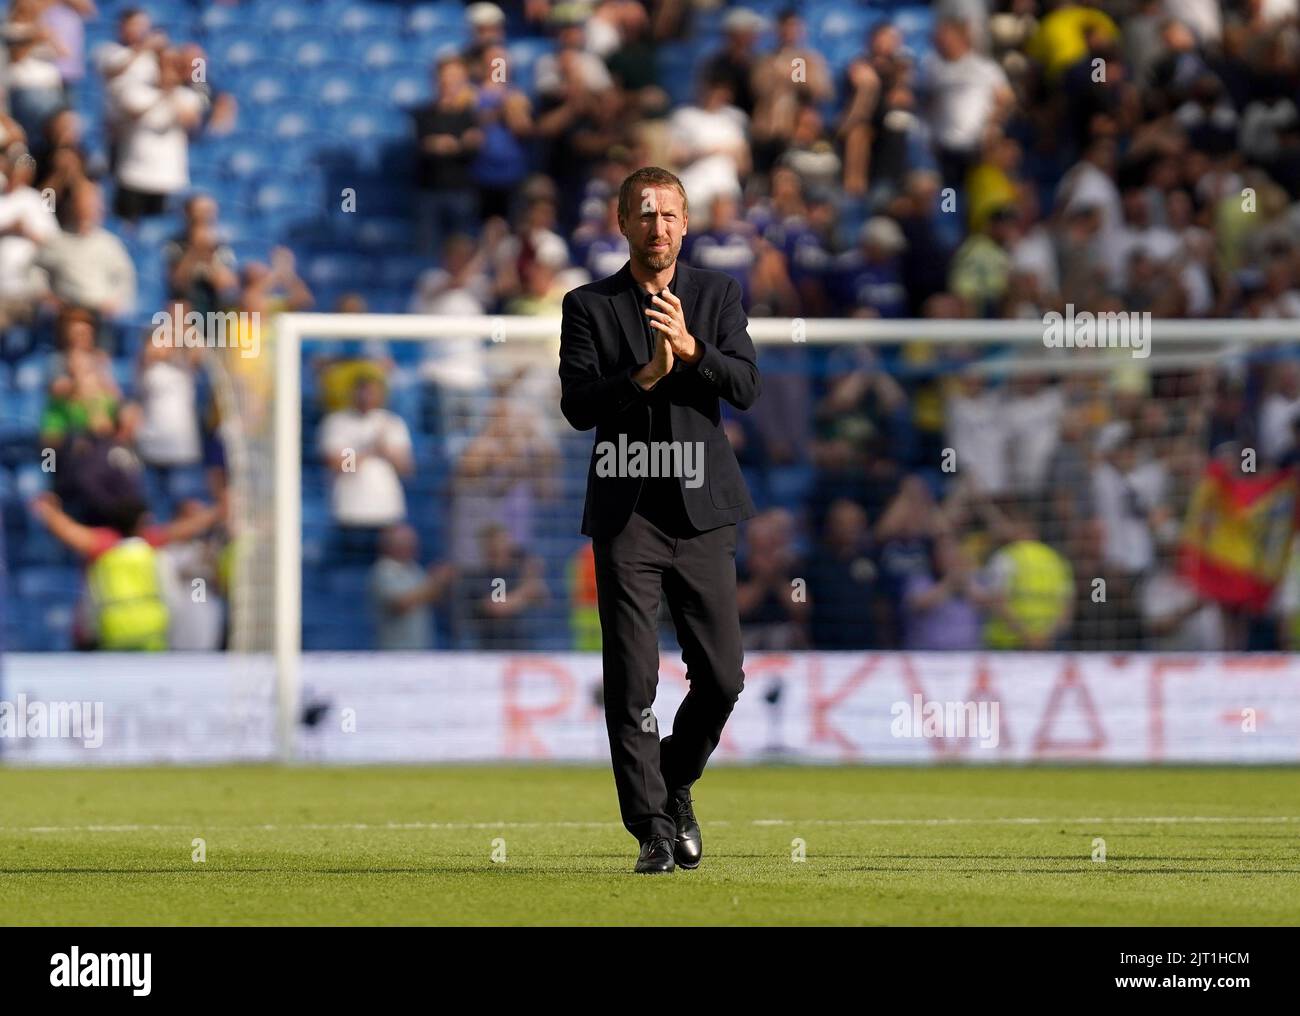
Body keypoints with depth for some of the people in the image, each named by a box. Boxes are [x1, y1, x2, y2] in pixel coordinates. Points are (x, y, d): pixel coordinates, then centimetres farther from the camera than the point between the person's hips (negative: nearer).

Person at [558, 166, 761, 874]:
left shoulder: (717, 296, 8)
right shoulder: (589, 306, 3)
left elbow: (746, 388, -3)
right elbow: (577, 405, -7)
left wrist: (690, 348, -19)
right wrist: (644, 375, -22)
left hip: (702, 510, 2)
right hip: (627, 515, -2)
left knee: (722, 676, 3)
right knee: (631, 681, -6)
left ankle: (675, 782, 29)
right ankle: (653, 828, 0)